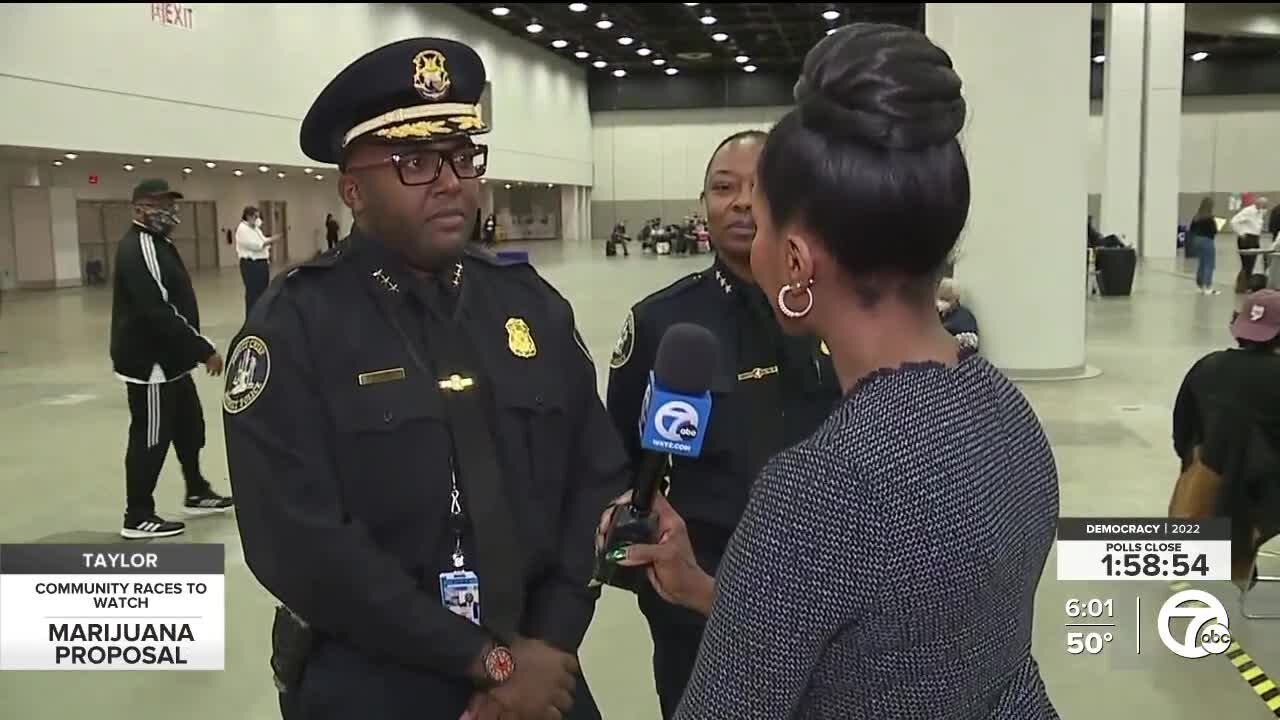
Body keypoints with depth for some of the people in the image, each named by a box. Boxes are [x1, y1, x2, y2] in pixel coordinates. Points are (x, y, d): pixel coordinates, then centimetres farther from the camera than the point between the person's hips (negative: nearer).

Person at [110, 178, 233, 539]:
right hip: (149, 361, -11)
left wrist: (195, 348, 16)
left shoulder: (157, 243, 16)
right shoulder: (139, 248, -19)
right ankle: (138, 517, 8)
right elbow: (159, 313, -27)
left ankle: (197, 493, 36)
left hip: (168, 358, 11)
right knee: (151, 437, -2)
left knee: (189, 426, 20)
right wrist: (204, 349, -23)